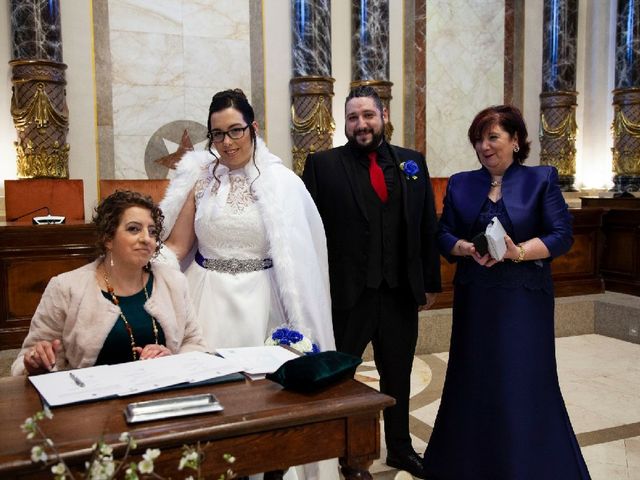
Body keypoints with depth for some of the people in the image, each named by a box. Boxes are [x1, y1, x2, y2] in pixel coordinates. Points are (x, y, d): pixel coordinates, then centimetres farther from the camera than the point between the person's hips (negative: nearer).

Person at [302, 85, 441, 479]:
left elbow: (428, 227, 8)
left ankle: (400, 448, 40)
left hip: (401, 294, 3)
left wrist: (431, 282, 7)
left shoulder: (413, 162, 6)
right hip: (345, 294, -3)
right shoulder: (323, 164, -4)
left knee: (398, 377, 20)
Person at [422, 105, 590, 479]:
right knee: (474, 381, 10)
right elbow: (444, 235, 6)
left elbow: (562, 235, -5)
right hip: (474, 297, 3)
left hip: (524, 298, -3)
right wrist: (468, 249, -14)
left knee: (525, 384, 0)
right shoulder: (460, 184, 9)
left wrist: (519, 251, -20)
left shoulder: (542, 179, 0)